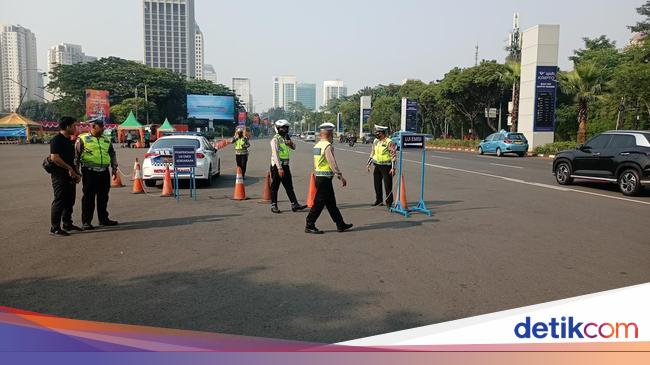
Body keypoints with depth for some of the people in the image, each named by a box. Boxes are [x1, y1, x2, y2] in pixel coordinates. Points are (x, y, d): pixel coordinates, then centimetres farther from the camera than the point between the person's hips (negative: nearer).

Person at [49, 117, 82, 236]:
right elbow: (54, 157, -22)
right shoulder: (57, 140, -12)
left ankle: (67, 224, 26)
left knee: (70, 201, 14)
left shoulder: (69, 141, 17)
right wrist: (69, 168, -17)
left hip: (70, 176, 9)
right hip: (60, 176, -9)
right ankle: (55, 228, 1)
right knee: (59, 202, -5)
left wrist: (76, 172, 13)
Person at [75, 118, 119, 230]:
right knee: (88, 197, -3)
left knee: (103, 197, 11)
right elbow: (76, 155, 0)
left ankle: (103, 219, 22)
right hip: (89, 172, -5)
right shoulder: (82, 139, 0)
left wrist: (114, 167, 15)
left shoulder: (106, 140, 16)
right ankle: (86, 222, 4)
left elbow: (112, 154, 23)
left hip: (104, 172, 5)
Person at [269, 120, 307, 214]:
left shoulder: (286, 138, 13)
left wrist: (290, 143, -2)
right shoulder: (275, 139, -12)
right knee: (275, 187, 2)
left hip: (285, 166, 7)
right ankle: (274, 206, 11)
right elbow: (275, 154, -20)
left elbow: (294, 147, 22)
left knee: (289, 186, 6)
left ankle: (294, 205, 7)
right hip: (276, 166, -7)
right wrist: (279, 168, -26)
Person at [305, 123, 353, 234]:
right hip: (325, 179, -10)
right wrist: (340, 176, -20)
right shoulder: (328, 146, -15)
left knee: (331, 202, 14)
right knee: (319, 203, -3)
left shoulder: (317, 145, 13)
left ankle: (341, 224, 21)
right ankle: (309, 226, 3)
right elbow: (332, 163, -22)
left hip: (319, 178, 10)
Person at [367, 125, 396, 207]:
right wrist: (369, 163, 17)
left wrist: (393, 168, -18)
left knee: (388, 185, -2)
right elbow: (372, 153, 20)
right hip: (377, 166, 7)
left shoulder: (389, 142, -12)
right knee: (377, 184, 11)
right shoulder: (375, 141, 9)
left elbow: (393, 156, -13)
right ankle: (379, 201, 23)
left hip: (386, 166, -7)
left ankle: (389, 202, 8)